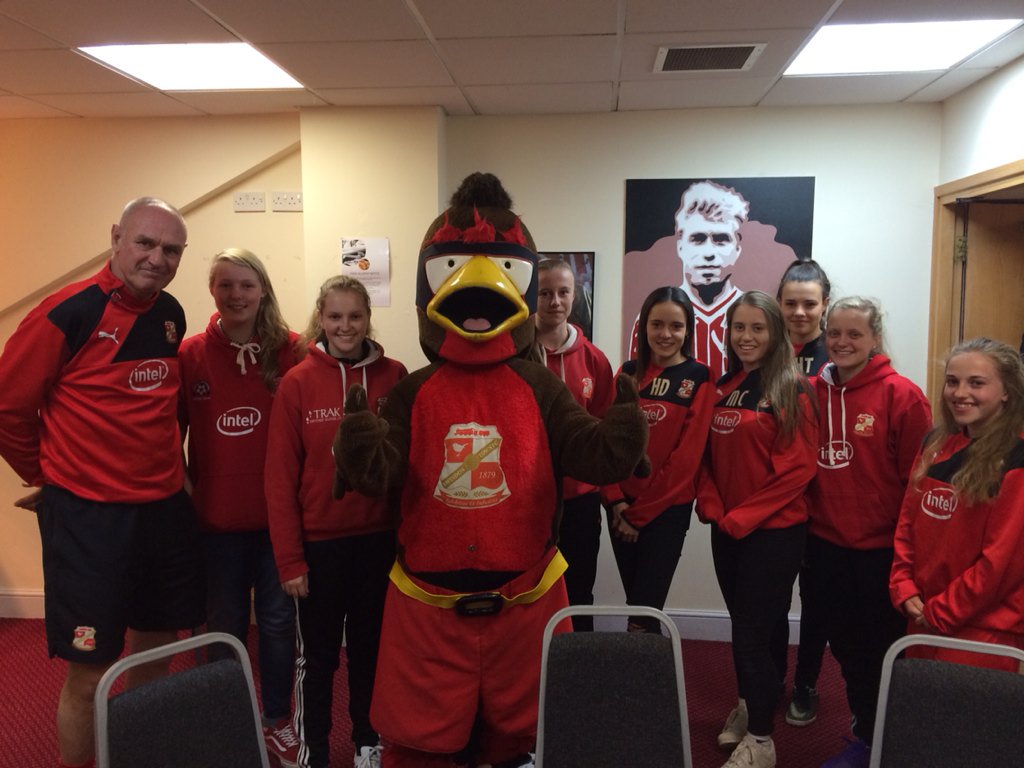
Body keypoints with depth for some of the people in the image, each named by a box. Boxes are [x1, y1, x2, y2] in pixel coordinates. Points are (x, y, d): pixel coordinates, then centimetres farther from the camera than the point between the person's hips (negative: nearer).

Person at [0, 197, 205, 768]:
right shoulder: (68, 313, -14)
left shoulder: (171, 315, 5)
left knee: (155, 654, 18)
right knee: (89, 673, 4)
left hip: (167, 510, 6)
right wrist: (47, 477, 4)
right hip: (87, 517, -6)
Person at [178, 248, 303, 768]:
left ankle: (277, 721, 33)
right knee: (225, 625, 18)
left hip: (278, 514, -1)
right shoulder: (191, 354, -3)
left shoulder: (290, 351, -7)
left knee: (278, 621, 12)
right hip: (216, 516, 1)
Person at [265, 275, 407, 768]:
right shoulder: (297, 383, -7)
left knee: (370, 647, 18)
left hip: (379, 539, 2)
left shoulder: (394, 377, -4)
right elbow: (280, 477, -6)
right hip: (319, 542, -1)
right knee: (318, 654, 13)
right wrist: (289, 558, -8)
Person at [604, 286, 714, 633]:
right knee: (635, 603, 14)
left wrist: (641, 513, -10)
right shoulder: (629, 372, 7)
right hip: (622, 509, 4)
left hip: (668, 510, -4)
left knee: (644, 612, -3)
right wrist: (616, 500, -10)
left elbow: (687, 454, -10)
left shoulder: (699, 378, -5)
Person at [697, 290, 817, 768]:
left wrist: (741, 516, -15)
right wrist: (712, 507, -6)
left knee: (753, 629, -1)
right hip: (726, 529, 5)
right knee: (749, 623, 19)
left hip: (774, 529, -5)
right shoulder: (722, 387, 8)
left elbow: (798, 468, -15)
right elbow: (707, 455, 9)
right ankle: (750, 705, 38)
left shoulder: (793, 390, -11)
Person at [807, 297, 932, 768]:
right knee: (845, 643, 17)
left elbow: (917, 477, -11)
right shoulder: (813, 393, 2)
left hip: (882, 548, -5)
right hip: (826, 544, 5)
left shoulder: (901, 395, -12)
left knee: (882, 649, 10)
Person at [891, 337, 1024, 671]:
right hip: (922, 617, 6)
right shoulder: (936, 445, 5)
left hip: (984, 626, -6)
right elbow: (908, 523, 8)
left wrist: (941, 613, -12)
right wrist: (904, 589, -2)